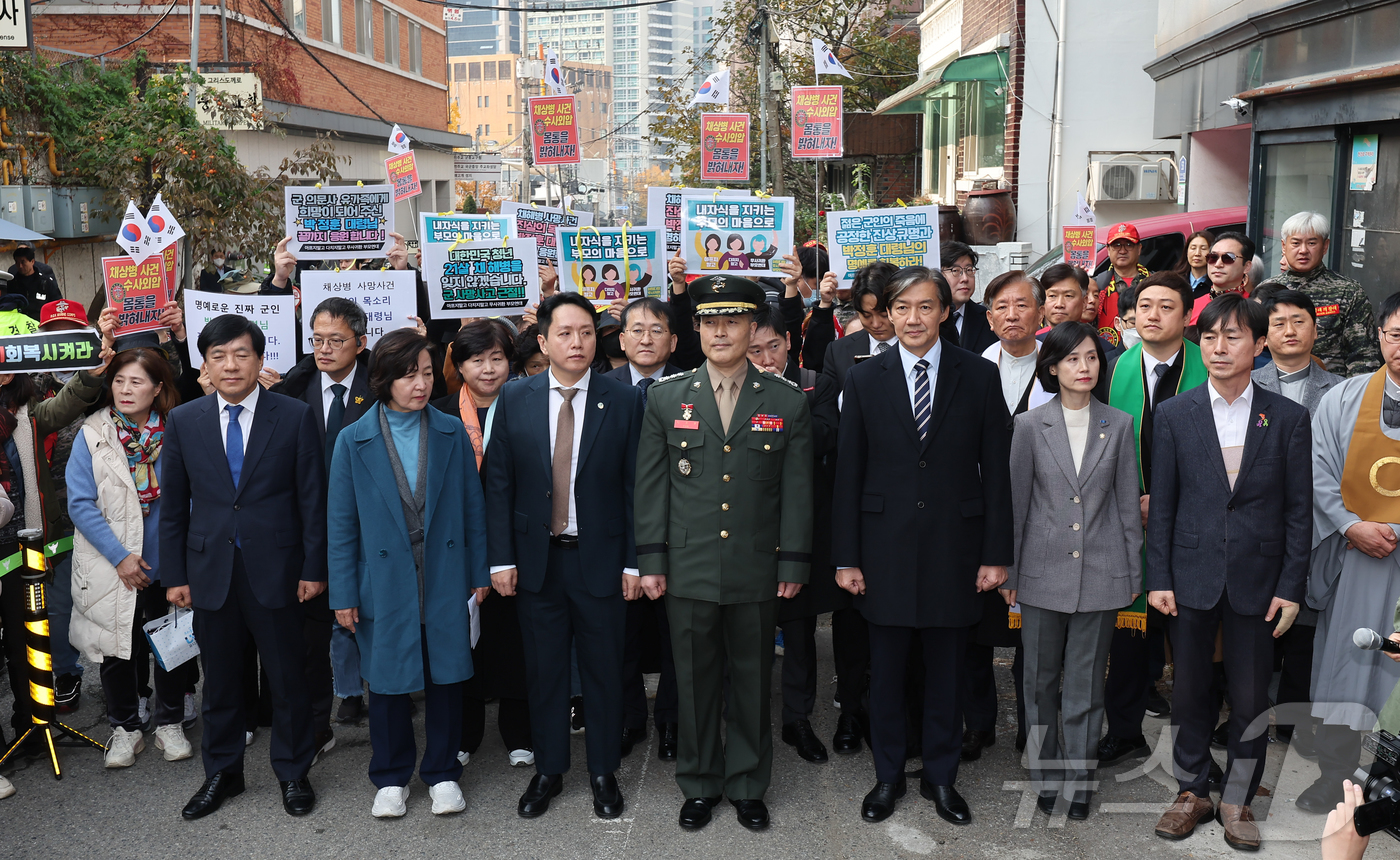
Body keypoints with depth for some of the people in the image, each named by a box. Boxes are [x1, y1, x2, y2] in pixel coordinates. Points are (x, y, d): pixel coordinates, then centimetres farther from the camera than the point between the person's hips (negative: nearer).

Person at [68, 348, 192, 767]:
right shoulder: (92, 435, -6)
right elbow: (80, 503, -9)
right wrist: (120, 557, -14)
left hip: (168, 563, 1)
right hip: (113, 569, -1)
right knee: (118, 649, 9)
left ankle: (170, 724, 29)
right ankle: (124, 729, 28)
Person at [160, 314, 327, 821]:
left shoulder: (295, 417, -3)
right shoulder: (183, 422, 4)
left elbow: (312, 499, -3)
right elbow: (174, 507, 7)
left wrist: (313, 567, -5)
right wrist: (174, 574, 4)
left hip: (274, 569, -2)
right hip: (210, 571, 2)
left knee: (288, 677, 8)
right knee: (219, 680, 14)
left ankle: (293, 773, 25)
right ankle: (222, 773, 31)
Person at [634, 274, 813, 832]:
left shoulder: (787, 403, 2)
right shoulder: (665, 399, 3)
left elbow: (797, 491, 2)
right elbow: (651, 487, 3)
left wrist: (794, 564, -1)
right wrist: (651, 561, 0)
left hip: (757, 572, 0)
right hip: (688, 570, 0)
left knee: (753, 683, 11)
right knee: (695, 683, 10)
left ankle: (748, 785, 28)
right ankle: (699, 785, 27)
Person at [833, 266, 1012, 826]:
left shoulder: (979, 376, 0)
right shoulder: (864, 379, 1)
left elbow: (996, 470, 0)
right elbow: (848, 474, 1)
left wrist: (996, 553, -3)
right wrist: (846, 558, -2)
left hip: (954, 546, 0)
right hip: (886, 547, 0)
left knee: (946, 672, 11)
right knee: (885, 671, 10)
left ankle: (941, 776, 29)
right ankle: (887, 776, 28)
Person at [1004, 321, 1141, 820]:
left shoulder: (1118, 425, 2)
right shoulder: (1030, 425, -1)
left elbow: (1127, 502, 6)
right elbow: (1016, 502, 2)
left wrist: (1134, 569, 7)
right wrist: (1008, 572, 3)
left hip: (1100, 573, 0)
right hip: (1043, 572, 0)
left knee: (1086, 684, 8)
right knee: (1040, 680, 9)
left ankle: (1078, 782, 22)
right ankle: (1045, 777, 25)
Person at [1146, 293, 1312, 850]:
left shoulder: (1288, 418, 1)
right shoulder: (1173, 415, 2)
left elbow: (1299, 510, 1)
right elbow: (1161, 505, 2)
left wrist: (1291, 586, -4)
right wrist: (1158, 578, -2)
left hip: (1257, 581, 0)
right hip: (1191, 578, 1)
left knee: (1251, 699, 6)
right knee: (1191, 694, 10)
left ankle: (1237, 800, 23)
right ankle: (1192, 792, 26)